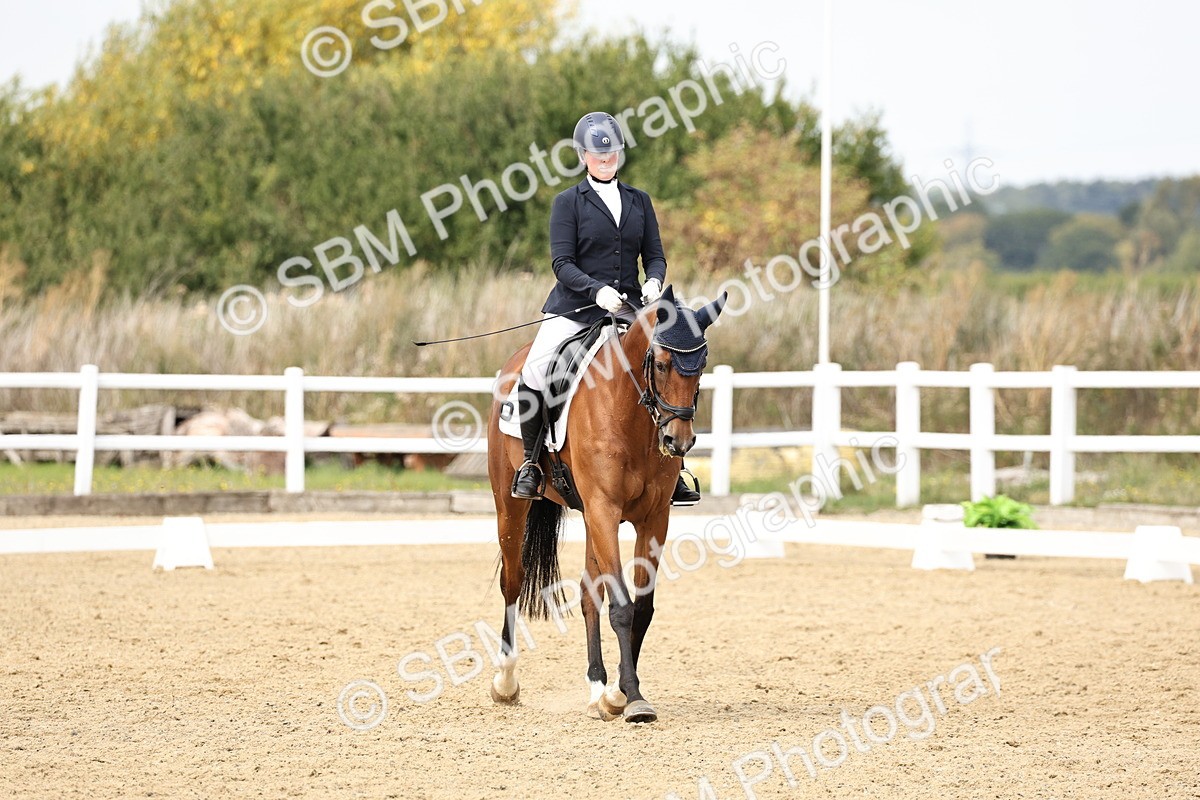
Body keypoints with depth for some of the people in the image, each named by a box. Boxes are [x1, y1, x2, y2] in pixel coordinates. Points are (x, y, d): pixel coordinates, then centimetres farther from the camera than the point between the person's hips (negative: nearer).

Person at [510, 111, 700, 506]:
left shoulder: (639, 201, 13)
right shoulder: (569, 202, 1)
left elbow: (655, 255, 11)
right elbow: (562, 262, -7)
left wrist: (653, 282, -12)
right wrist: (598, 291, -23)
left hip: (628, 308, 3)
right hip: (574, 308, -3)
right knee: (532, 375, -23)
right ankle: (531, 461, -4)